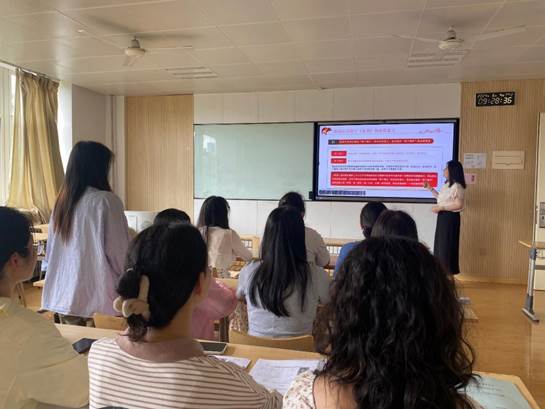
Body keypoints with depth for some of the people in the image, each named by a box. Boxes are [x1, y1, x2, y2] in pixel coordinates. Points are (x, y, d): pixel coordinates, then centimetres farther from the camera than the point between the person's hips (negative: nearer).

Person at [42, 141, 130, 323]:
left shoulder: (62, 200, 6)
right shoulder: (106, 201, -14)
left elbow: (51, 251, 13)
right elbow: (119, 251, -11)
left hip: (64, 296, 7)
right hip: (98, 297, -7)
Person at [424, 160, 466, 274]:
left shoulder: (457, 186, -17)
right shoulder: (447, 185, 12)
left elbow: (458, 205, -22)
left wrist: (440, 208, -21)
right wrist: (430, 189, 18)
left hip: (450, 217, -9)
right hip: (443, 216, 9)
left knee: (447, 245, -1)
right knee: (440, 244, 14)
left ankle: (449, 272, 10)